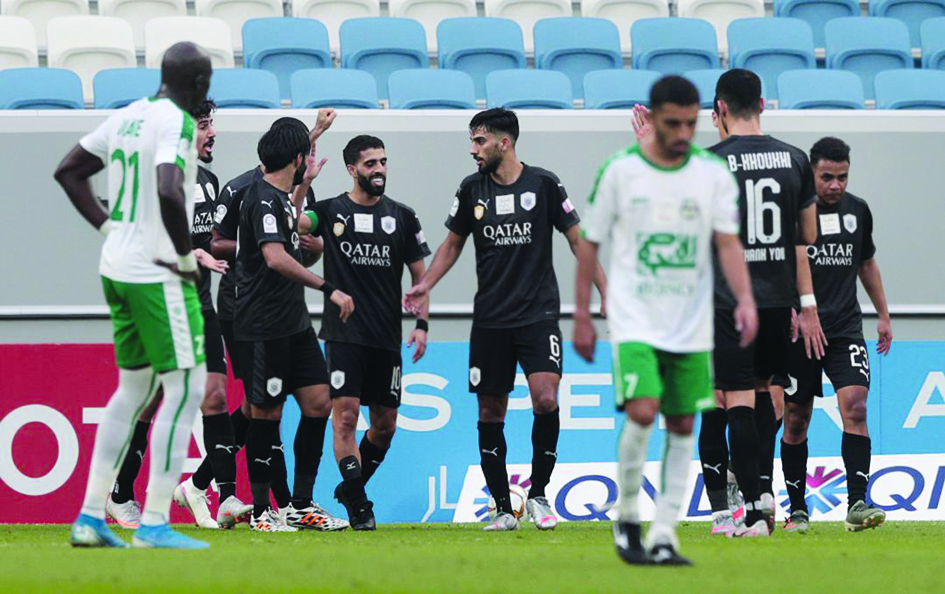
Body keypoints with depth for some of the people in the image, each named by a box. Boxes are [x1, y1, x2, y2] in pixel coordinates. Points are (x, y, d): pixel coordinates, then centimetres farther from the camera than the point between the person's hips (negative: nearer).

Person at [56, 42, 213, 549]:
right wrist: (186, 253, -17)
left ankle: (90, 518, 14)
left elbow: (68, 171, 18)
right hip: (158, 274, -9)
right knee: (186, 388, -4)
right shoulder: (176, 122, -14)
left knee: (133, 389, 17)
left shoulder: (127, 117, 12)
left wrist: (109, 227, 14)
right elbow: (169, 191, -30)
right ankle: (153, 524, -7)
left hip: (118, 268, 9)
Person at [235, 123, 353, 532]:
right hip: (264, 327, -9)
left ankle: (303, 504, 12)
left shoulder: (278, 196, 14)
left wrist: (304, 185, 36)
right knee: (266, 414, -2)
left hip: (294, 323, 10)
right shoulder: (263, 199, -16)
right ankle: (260, 511, 7)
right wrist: (329, 289, -31)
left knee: (318, 403, 5)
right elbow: (276, 258, -30)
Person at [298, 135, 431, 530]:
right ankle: (358, 505, -7)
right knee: (346, 415, -12)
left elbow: (419, 275, 12)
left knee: (385, 423, 6)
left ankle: (350, 489, 26)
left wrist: (421, 324, 2)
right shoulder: (331, 211, 2)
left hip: (387, 336, 3)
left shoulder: (402, 217, 9)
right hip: (343, 333, -3)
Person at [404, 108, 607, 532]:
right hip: (490, 318, 3)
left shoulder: (543, 184, -3)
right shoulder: (472, 190, 5)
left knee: (545, 398, -19)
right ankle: (503, 508, 11)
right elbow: (453, 244, 16)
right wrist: (425, 284, 2)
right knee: (490, 412, 2)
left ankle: (538, 493, -3)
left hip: (538, 313, -3)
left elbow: (578, 239, 3)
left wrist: (607, 292, -1)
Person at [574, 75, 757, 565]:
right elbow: (590, 243, 5)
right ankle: (627, 516, 0)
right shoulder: (620, 171, -3)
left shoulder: (714, 175, 1)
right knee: (642, 411, -19)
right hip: (635, 321, -3)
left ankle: (663, 535, 12)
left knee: (683, 425, 4)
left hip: (691, 324, 3)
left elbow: (728, 242, -5)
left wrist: (745, 299, -22)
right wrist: (582, 315, 4)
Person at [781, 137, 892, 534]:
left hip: (845, 330, 2)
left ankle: (857, 504, -18)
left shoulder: (858, 211, 8)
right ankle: (797, 509, 17)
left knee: (855, 408, -14)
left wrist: (883, 315, 23)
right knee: (796, 421, 5)